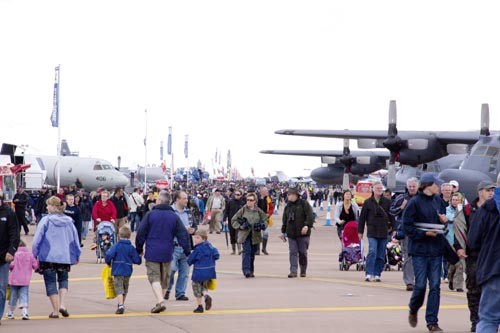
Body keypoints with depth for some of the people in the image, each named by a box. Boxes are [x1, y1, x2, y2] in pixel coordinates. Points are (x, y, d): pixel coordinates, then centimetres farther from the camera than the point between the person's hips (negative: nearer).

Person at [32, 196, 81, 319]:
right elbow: (75, 239, 10)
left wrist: (35, 253, 3)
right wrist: (77, 255, 21)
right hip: (65, 257, 3)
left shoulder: (46, 220, -8)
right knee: (63, 280, 18)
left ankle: (55, 310, 4)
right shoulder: (69, 221, 4)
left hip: (48, 257, -3)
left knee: (50, 282, 5)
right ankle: (61, 304, -2)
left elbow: (37, 238, -7)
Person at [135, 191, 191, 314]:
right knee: (164, 278, 16)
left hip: (152, 253, -3)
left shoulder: (150, 214, -5)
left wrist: (139, 249, 10)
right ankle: (160, 302, 25)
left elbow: (141, 233, -2)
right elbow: (183, 234, 1)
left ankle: (160, 301, -21)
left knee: (154, 277, -3)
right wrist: (188, 251, 8)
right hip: (167, 253, 3)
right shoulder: (174, 216, 2)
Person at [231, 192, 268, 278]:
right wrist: (240, 226, -10)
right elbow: (233, 220, 5)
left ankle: (251, 271, 19)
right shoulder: (243, 210, 1)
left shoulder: (258, 211, 6)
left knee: (252, 253, 9)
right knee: (247, 251, -17)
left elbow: (265, 220, 13)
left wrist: (262, 225, -8)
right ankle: (246, 270, -22)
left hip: (255, 235, 3)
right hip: (245, 235, -3)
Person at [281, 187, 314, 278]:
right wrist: (283, 232, 22)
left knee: (302, 252, 2)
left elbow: (309, 215, -11)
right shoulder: (288, 206, 17)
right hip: (291, 233, 5)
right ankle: (293, 271, -5)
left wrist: (307, 225, -24)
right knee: (293, 253, -4)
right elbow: (284, 220, 23)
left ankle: (303, 271, 14)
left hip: (303, 233, -4)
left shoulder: (304, 203, -1)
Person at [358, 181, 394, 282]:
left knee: (381, 255, 4)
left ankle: (377, 274, 11)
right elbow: (362, 217, 6)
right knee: (372, 251, -15)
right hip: (372, 231, -2)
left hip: (384, 232, 2)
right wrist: (360, 231, 5)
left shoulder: (387, 202, 6)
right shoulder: (368, 202, 4)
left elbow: (391, 216, 9)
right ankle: (369, 274, -15)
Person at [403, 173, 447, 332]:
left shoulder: (438, 201, 8)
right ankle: (413, 310, 27)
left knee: (435, 286, 1)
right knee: (420, 285, -3)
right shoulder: (414, 202, -8)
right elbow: (407, 226, -9)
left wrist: (444, 220, -3)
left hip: (436, 249, 5)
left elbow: (443, 219, 19)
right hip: (420, 249, -4)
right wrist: (424, 233, -17)